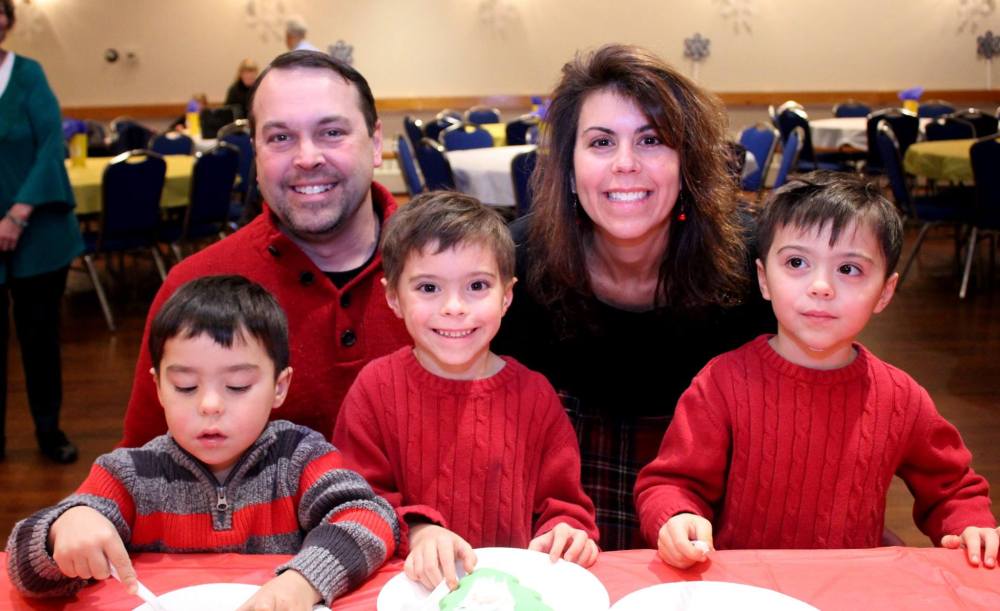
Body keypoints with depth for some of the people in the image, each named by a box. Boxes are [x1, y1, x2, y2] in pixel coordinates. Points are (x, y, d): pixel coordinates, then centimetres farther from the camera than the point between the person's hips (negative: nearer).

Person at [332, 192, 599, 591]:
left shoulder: (534, 394, 3)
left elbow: (563, 504, 10)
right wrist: (416, 532, -18)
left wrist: (567, 535, -12)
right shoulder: (376, 387, 0)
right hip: (417, 583, -3)